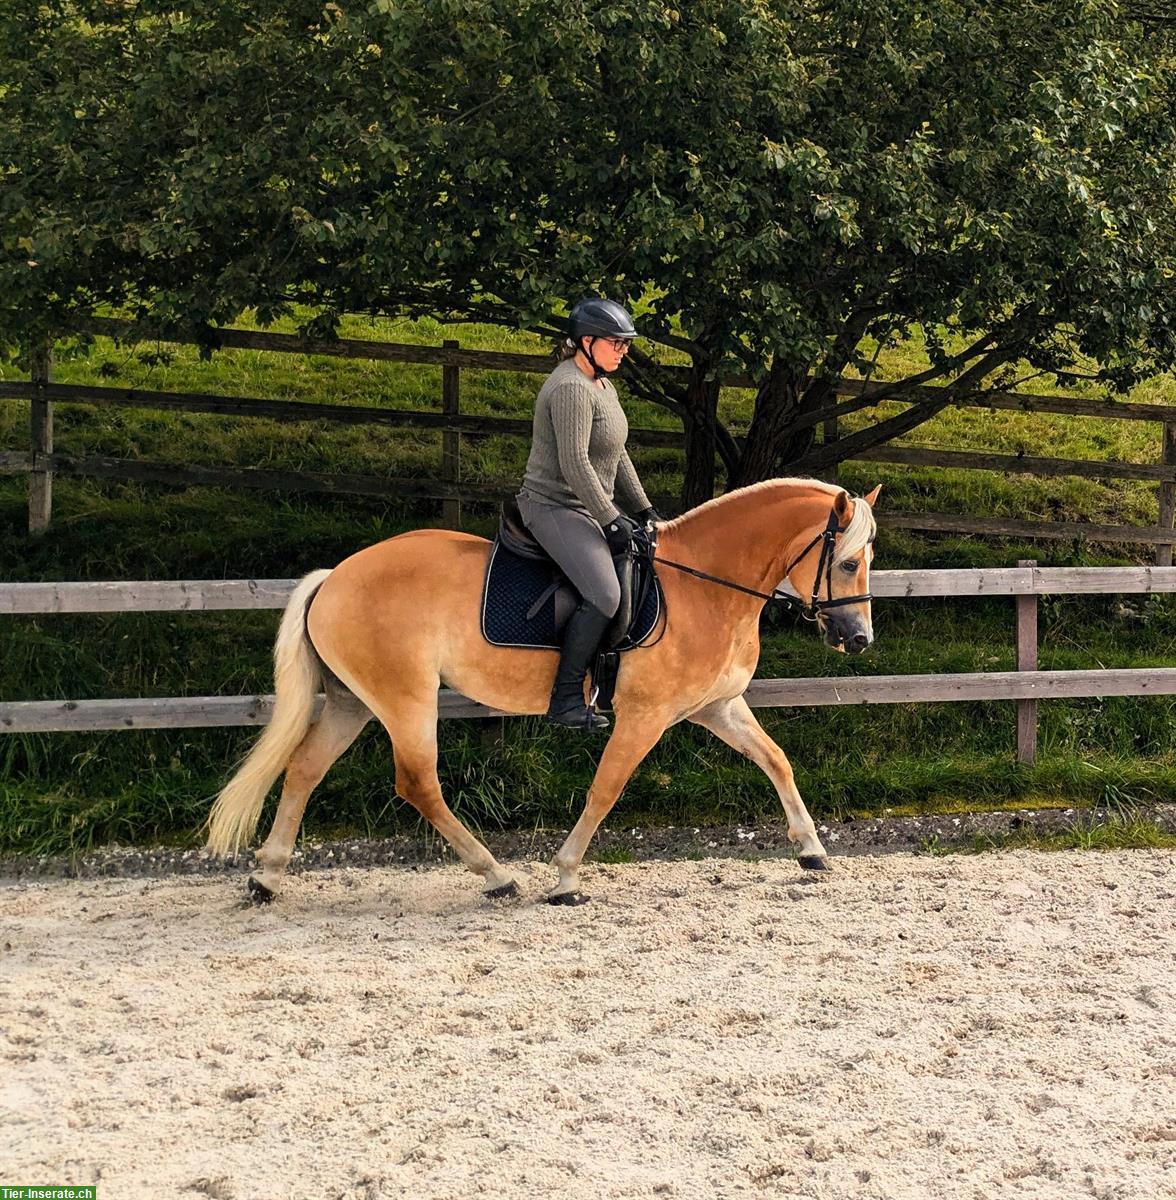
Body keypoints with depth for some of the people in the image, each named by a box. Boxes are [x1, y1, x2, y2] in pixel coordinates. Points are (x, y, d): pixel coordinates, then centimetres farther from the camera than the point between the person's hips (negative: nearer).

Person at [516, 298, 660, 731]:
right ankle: (566, 700, -20)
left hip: (587, 508, 11)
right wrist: (611, 522, -23)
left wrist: (643, 510, 16)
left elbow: (617, 456, 21)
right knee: (604, 594, -26)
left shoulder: (602, 385, 15)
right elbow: (575, 464, -25)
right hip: (554, 507, -11)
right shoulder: (571, 389, -19)